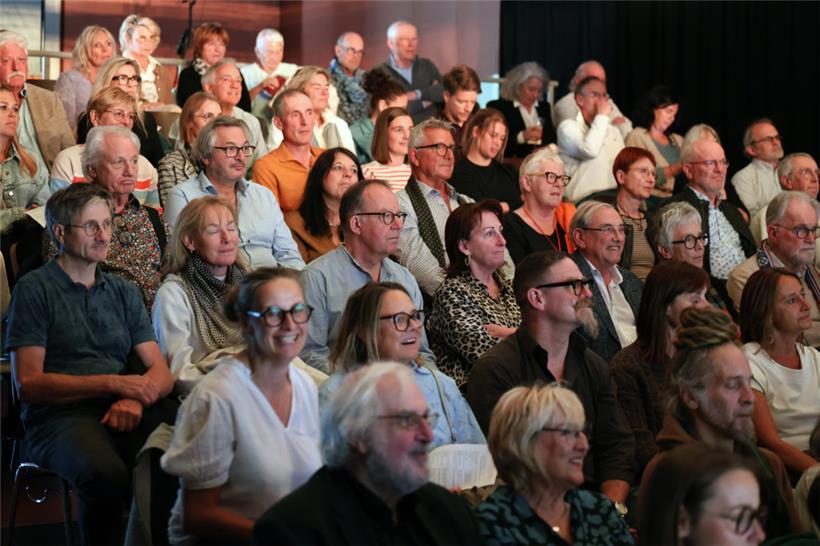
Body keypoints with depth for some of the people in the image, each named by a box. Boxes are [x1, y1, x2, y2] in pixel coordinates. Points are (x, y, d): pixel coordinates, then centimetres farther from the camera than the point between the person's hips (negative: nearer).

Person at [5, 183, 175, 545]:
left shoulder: (124, 292, 21)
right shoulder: (34, 290, 4)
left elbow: (160, 372, 14)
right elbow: (28, 385, -4)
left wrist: (136, 397, -11)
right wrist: (113, 383, -11)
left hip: (125, 412, 5)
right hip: (58, 417, -5)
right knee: (106, 474, -38)